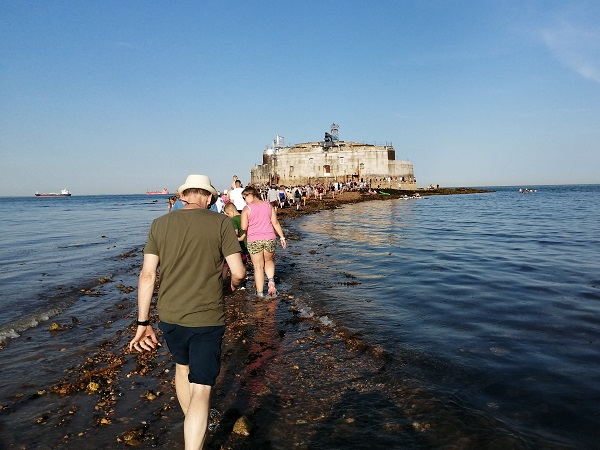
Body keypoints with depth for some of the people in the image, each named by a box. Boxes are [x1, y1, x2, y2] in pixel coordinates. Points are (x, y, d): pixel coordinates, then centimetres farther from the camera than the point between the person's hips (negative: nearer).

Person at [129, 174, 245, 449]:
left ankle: (192, 426, 51)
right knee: (201, 389, 3)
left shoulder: (160, 224, 1)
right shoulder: (220, 223, -8)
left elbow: (147, 275, -2)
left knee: (182, 367, 29)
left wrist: (143, 323, 2)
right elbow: (239, 271, -10)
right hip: (206, 319, -5)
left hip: (169, 316, 5)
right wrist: (235, 283, 14)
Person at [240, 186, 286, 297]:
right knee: (269, 261, 25)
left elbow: (244, 228, -9)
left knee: (258, 266, 7)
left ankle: (260, 292, 13)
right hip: (269, 238, 3)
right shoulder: (268, 205, 4)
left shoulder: (247, 209, -6)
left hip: (254, 240, -3)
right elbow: (275, 223, 4)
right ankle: (271, 280, 0)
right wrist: (282, 237, 10)